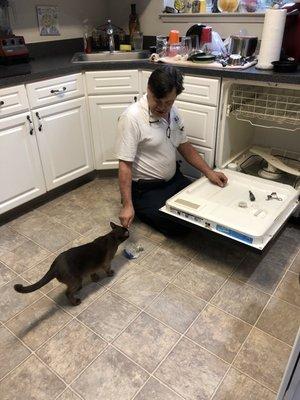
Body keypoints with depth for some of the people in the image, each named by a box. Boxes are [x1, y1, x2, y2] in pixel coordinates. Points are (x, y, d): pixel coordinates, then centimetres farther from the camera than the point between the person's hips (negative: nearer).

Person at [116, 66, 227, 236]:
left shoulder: (173, 111, 0)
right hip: (146, 190, -7)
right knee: (179, 227, -15)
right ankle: (141, 208, 10)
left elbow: (185, 147, 9)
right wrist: (127, 206, -26)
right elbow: (125, 165, -23)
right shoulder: (132, 118, -24)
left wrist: (209, 172, -1)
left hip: (174, 179, 8)